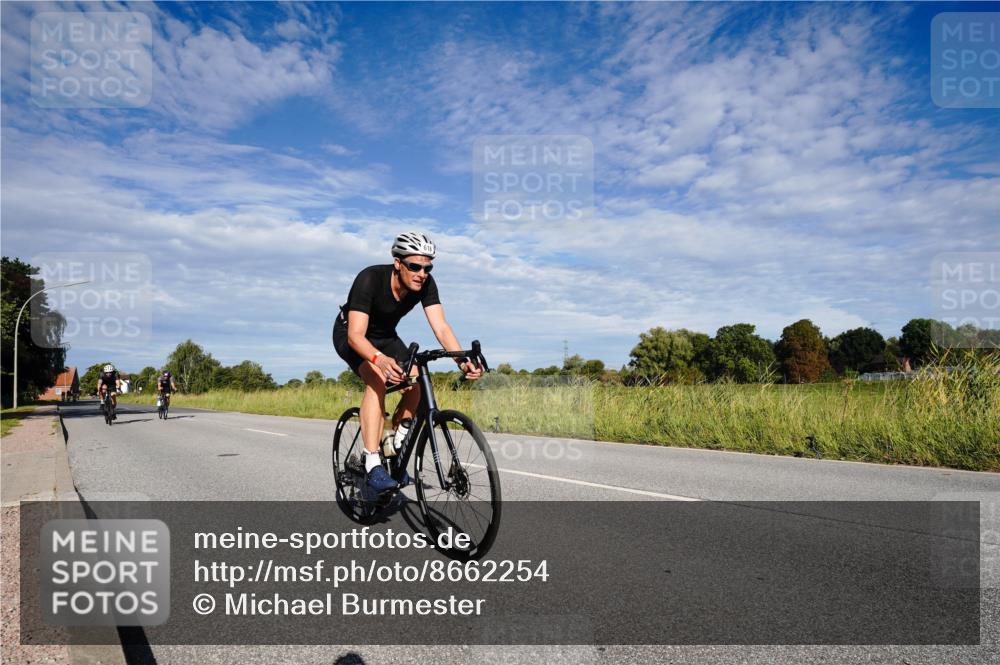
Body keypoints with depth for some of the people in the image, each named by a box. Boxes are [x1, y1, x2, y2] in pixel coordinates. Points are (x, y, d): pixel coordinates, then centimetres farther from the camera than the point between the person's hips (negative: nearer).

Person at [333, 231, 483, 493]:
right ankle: (372, 466, -31)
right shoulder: (370, 279, -35)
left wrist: (462, 360, -46)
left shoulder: (426, 284, -22)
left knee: (416, 386, -14)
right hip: (351, 334, -5)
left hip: (385, 336, 5)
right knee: (377, 380, -32)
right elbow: (356, 335, -42)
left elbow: (441, 327, -29)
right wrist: (379, 359, -61)